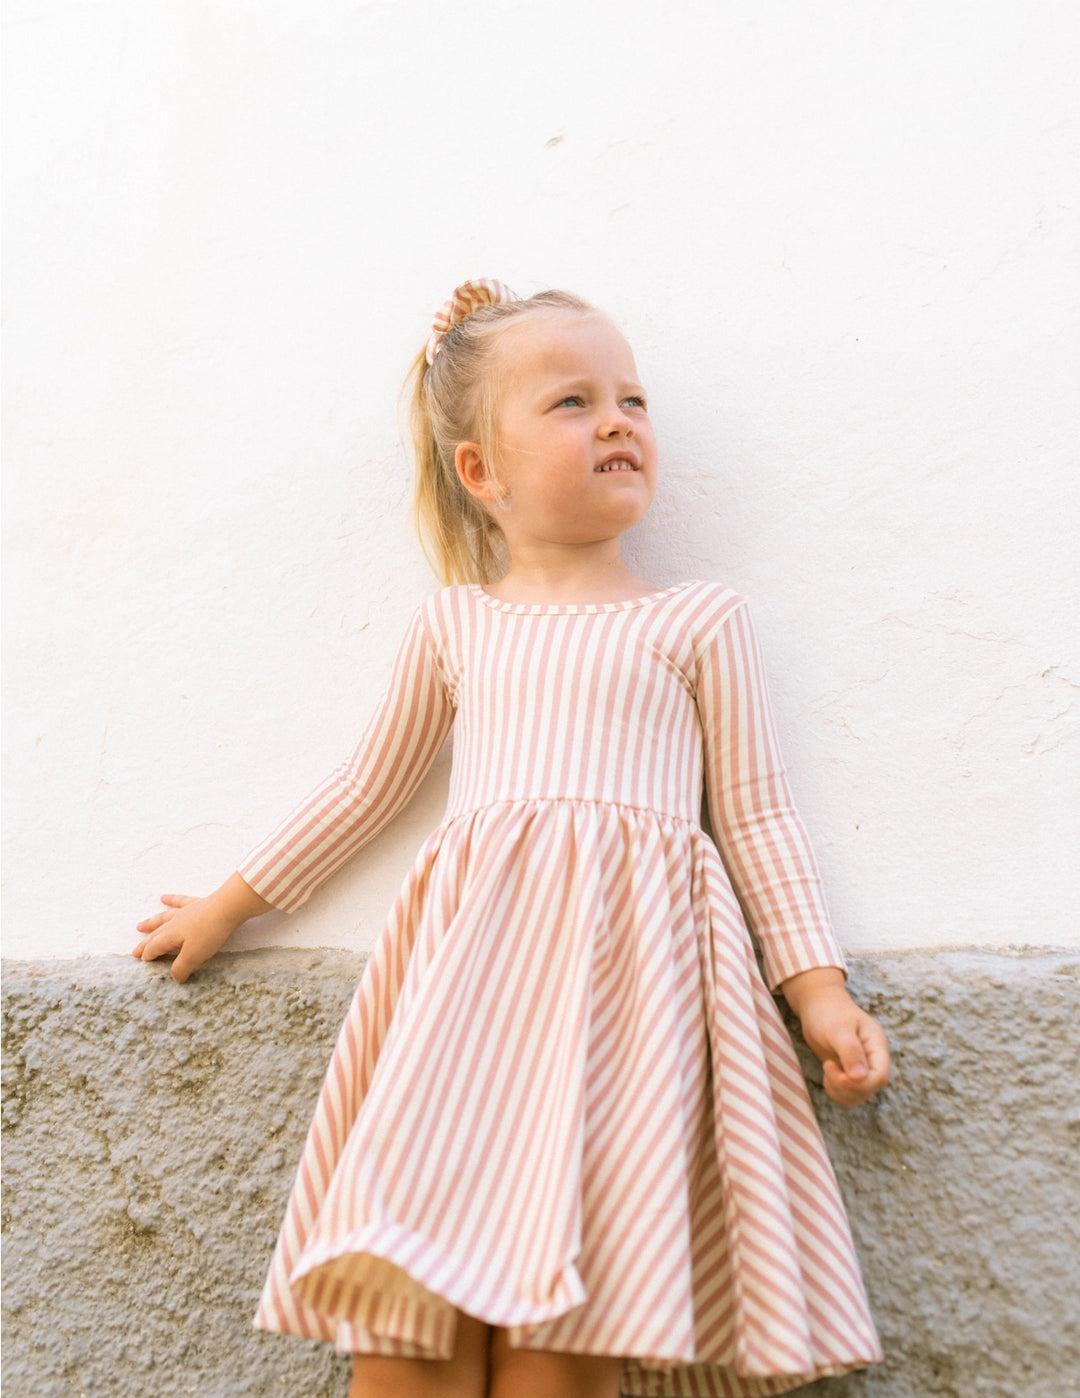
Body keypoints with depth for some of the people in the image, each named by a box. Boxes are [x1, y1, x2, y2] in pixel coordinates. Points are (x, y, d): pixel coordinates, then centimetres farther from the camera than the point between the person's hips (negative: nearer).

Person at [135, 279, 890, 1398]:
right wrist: (228, 906, 31)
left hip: (628, 957, -2)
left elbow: (756, 817, 12)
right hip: (469, 952, 2)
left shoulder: (696, 620, 12)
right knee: (406, 1308, -9)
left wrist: (819, 990, 2)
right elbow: (364, 789, 26)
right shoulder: (453, 625, 17)